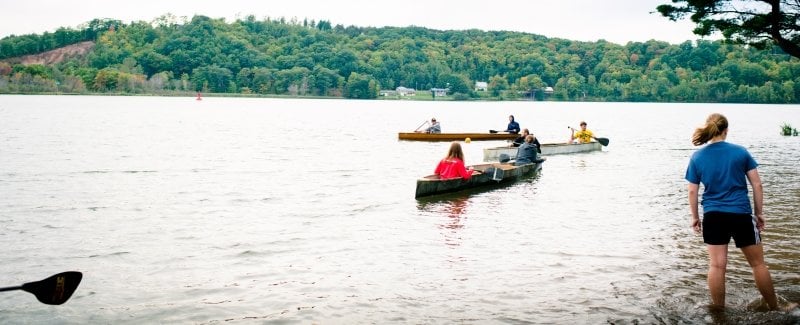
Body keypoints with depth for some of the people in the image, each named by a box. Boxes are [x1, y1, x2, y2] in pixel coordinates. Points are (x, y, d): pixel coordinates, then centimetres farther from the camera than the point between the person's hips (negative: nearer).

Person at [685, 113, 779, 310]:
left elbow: (692, 191, 2)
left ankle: (719, 311, 11)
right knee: (758, 263, 11)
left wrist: (695, 217, 13)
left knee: (717, 265, 4)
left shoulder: (697, 157, -1)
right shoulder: (740, 152, -3)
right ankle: (774, 308, 21)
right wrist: (759, 213, 9)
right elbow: (757, 185, -1)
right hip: (741, 215, -1)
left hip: (713, 216, 1)